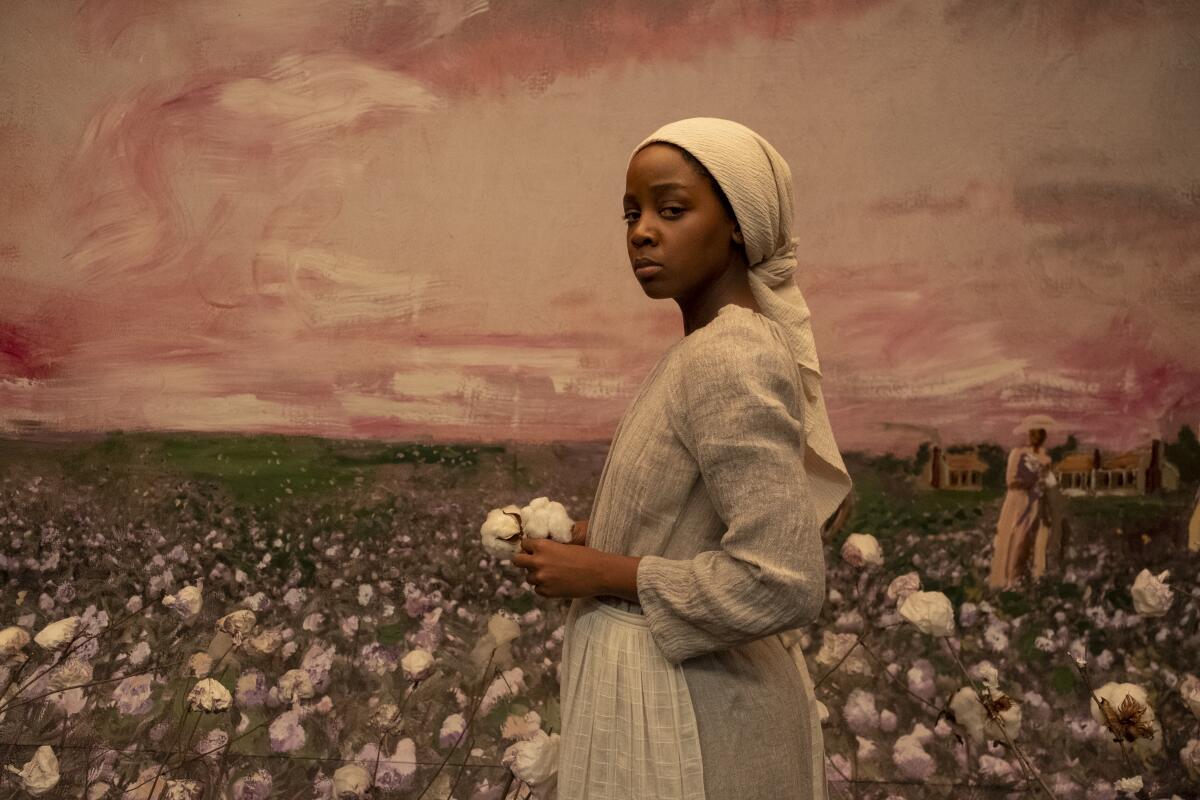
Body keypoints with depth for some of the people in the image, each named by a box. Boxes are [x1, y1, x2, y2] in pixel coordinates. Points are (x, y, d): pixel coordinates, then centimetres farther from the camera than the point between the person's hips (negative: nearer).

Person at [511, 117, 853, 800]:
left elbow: (782, 582, -28)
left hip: (685, 716, -9)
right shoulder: (740, 344, 5)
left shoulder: (725, 359, -23)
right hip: (713, 689, 9)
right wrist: (600, 538, 7)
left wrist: (600, 573, -18)